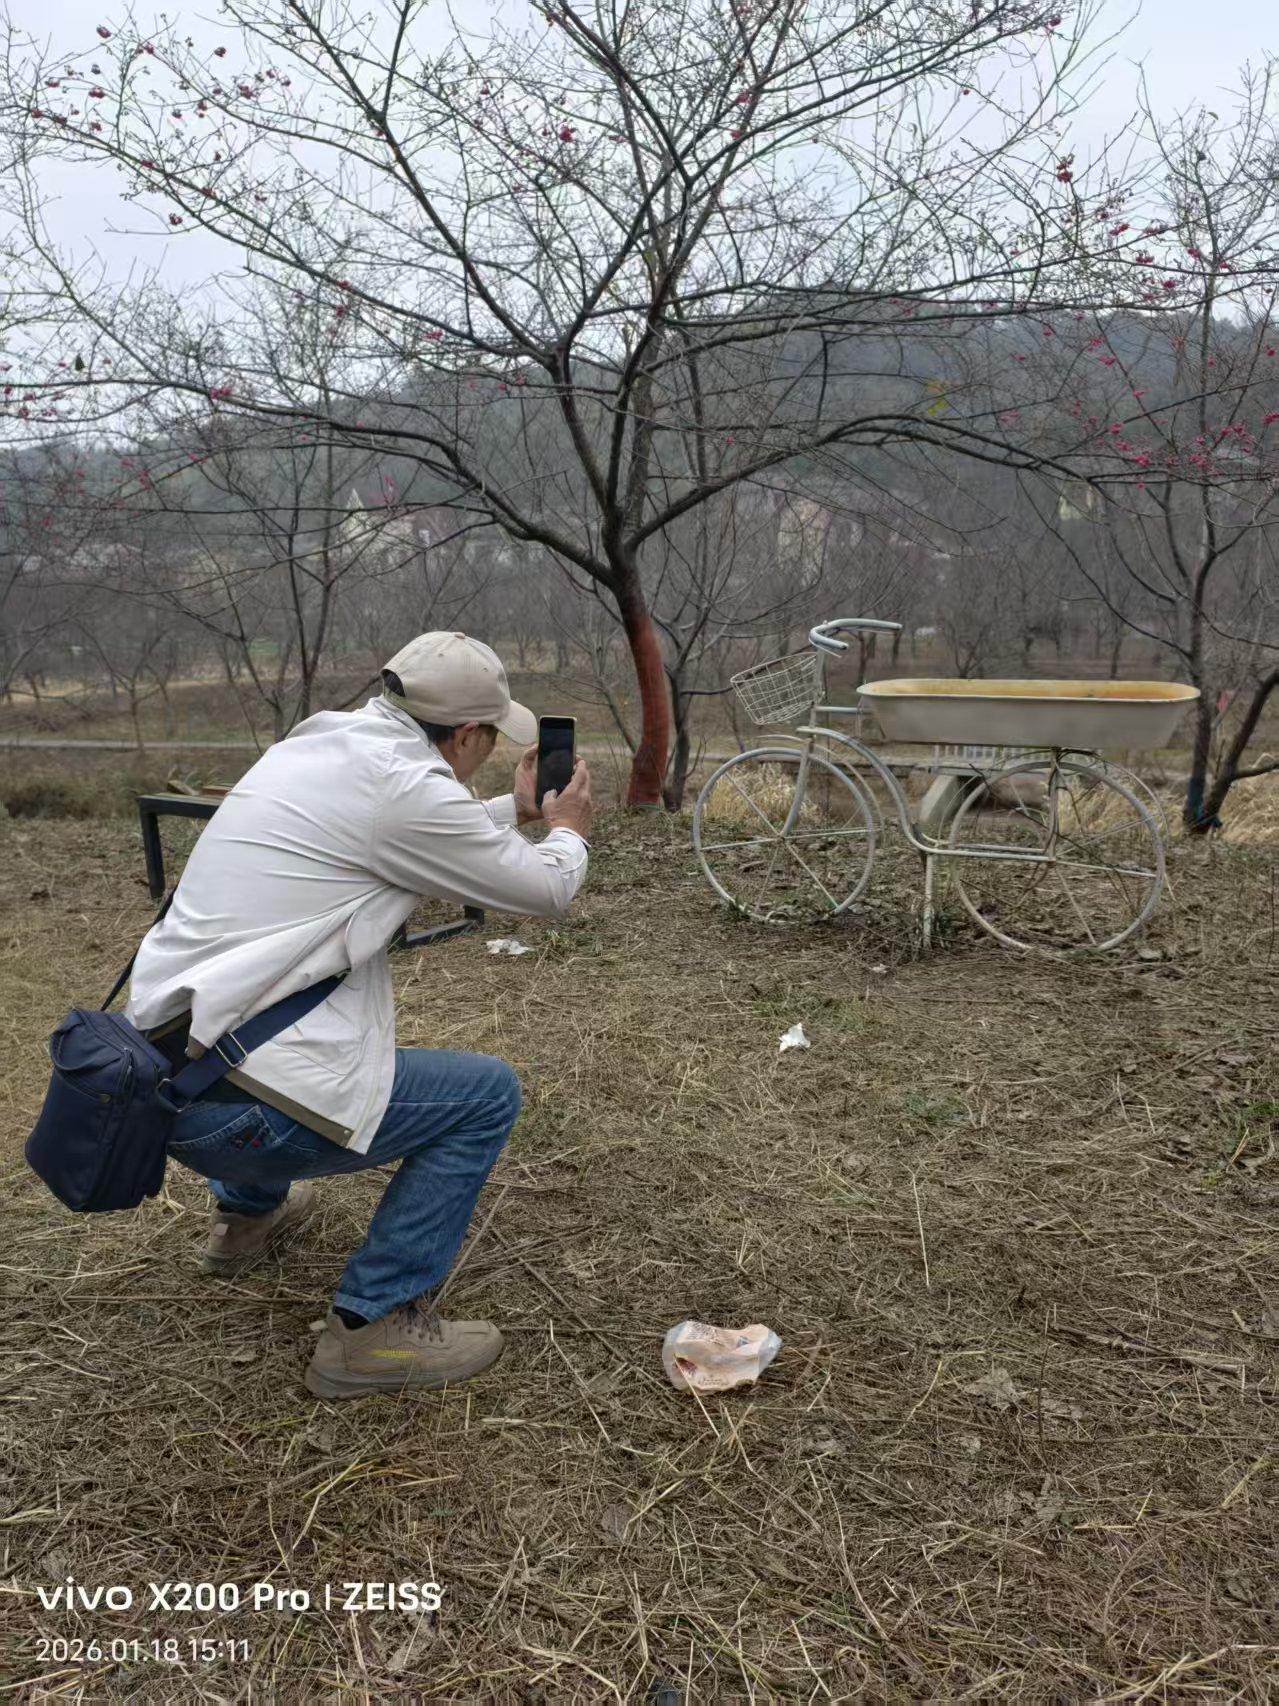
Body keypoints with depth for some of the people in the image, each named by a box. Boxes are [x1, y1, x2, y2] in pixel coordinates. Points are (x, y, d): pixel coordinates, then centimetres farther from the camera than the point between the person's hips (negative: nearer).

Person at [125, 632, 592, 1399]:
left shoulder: (319, 745, 9)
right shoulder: (403, 786, -17)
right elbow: (546, 890, -2)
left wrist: (518, 808, 36)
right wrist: (570, 832, 18)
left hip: (157, 1066, 9)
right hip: (231, 1103, -9)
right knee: (488, 1092, 1)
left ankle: (249, 1212, 45)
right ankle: (375, 1327, 3)